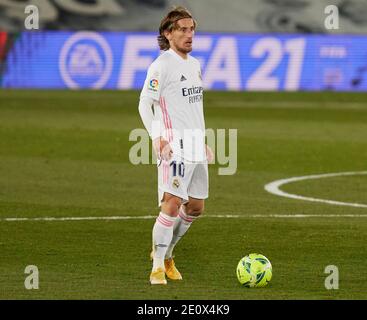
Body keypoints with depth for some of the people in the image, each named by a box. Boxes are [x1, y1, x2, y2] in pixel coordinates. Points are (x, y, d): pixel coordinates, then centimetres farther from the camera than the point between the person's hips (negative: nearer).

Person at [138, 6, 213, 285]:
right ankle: (158, 267, -12)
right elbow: (145, 105, -9)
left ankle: (165, 253, 28)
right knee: (172, 203, -17)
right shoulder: (161, 66, -8)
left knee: (196, 206, 11)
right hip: (174, 144, -8)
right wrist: (157, 139, -20)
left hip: (195, 144, 8)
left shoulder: (194, 65, 17)